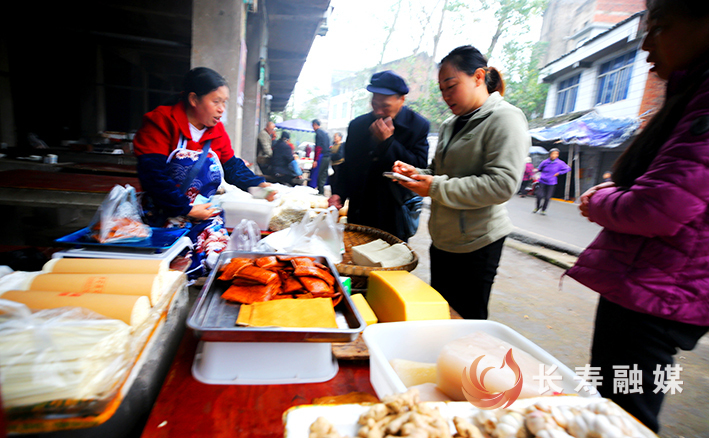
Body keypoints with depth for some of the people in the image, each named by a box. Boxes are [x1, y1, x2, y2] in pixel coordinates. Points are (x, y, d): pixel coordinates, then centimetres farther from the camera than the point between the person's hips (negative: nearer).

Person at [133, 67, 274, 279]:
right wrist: (187, 208, -18)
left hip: (204, 214, 5)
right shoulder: (161, 122, -8)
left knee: (217, 258, -9)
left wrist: (258, 185, -9)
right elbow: (152, 173, -16)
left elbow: (233, 167, 9)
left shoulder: (217, 131, 11)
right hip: (165, 216, -5)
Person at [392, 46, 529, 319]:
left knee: (467, 320, 4)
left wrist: (437, 188, -23)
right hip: (443, 240, 8)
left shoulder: (505, 119, -11)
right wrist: (417, 174, 0)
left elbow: (502, 184, -22)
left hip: (477, 244, -7)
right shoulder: (450, 126, 13)